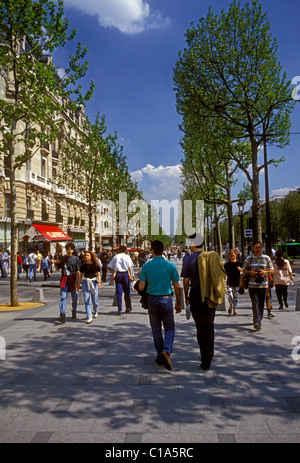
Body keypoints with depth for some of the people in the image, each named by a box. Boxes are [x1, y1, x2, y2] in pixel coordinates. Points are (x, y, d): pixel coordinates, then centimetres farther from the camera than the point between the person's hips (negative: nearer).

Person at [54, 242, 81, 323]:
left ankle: (74, 312, 30)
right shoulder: (62, 258, 8)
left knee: (74, 297, 8)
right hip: (64, 280, 1)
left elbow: (77, 271, -5)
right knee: (63, 297, -10)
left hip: (73, 279, -1)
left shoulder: (76, 258, 0)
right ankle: (62, 315, -16)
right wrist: (55, 263, -2)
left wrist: (77, 282, -12)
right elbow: (58, 268, 19)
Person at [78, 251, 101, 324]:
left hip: (94, 281, -2)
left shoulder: (95, 264, -2)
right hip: (85, 282, 2)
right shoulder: (83, 265, 6)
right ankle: (89, 317, -2)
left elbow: (98, 274, 0)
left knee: (94, 300, 1)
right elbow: (81, 275, 13)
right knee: (86, 300, -5)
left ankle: (96, 311, 35)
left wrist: (99, 282, -13)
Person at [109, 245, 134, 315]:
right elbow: (130, 267, -7)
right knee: (127, 292, 11)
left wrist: (113, 275, 18)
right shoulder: (127, 257, 0)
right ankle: (128, 308, 22)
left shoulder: (115, 257, 8)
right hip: (125, 274, -2)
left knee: (119, 292, 2)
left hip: (118, 274, 2)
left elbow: (111, 267, 9)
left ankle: (119, 310, -1)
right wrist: (131, 276, -6)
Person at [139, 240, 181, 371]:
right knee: (170, 328, 13)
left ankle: (160, 356, 23)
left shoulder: (146, 266, -7)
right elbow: (177, 286, -4)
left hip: (152, 300, 1)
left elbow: (141, 287, -8)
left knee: (156, 329, 16)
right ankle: (166, 351, -10)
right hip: (166, 300, -1)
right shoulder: (170, 265, -7)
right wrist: (178, 303, 7)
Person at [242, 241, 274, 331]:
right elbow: (244, 270, 9)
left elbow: (272, 270, 8)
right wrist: (250, 272, -12)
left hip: (263, 285, 1)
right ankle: (257, 322, -16)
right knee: (255, 303, -10)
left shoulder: (266, 258, 5)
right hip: (252, 285, -1)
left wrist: (265, 272, -13)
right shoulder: (248, 259, 4)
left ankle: (259, 320, 26)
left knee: (261, 304, 9)